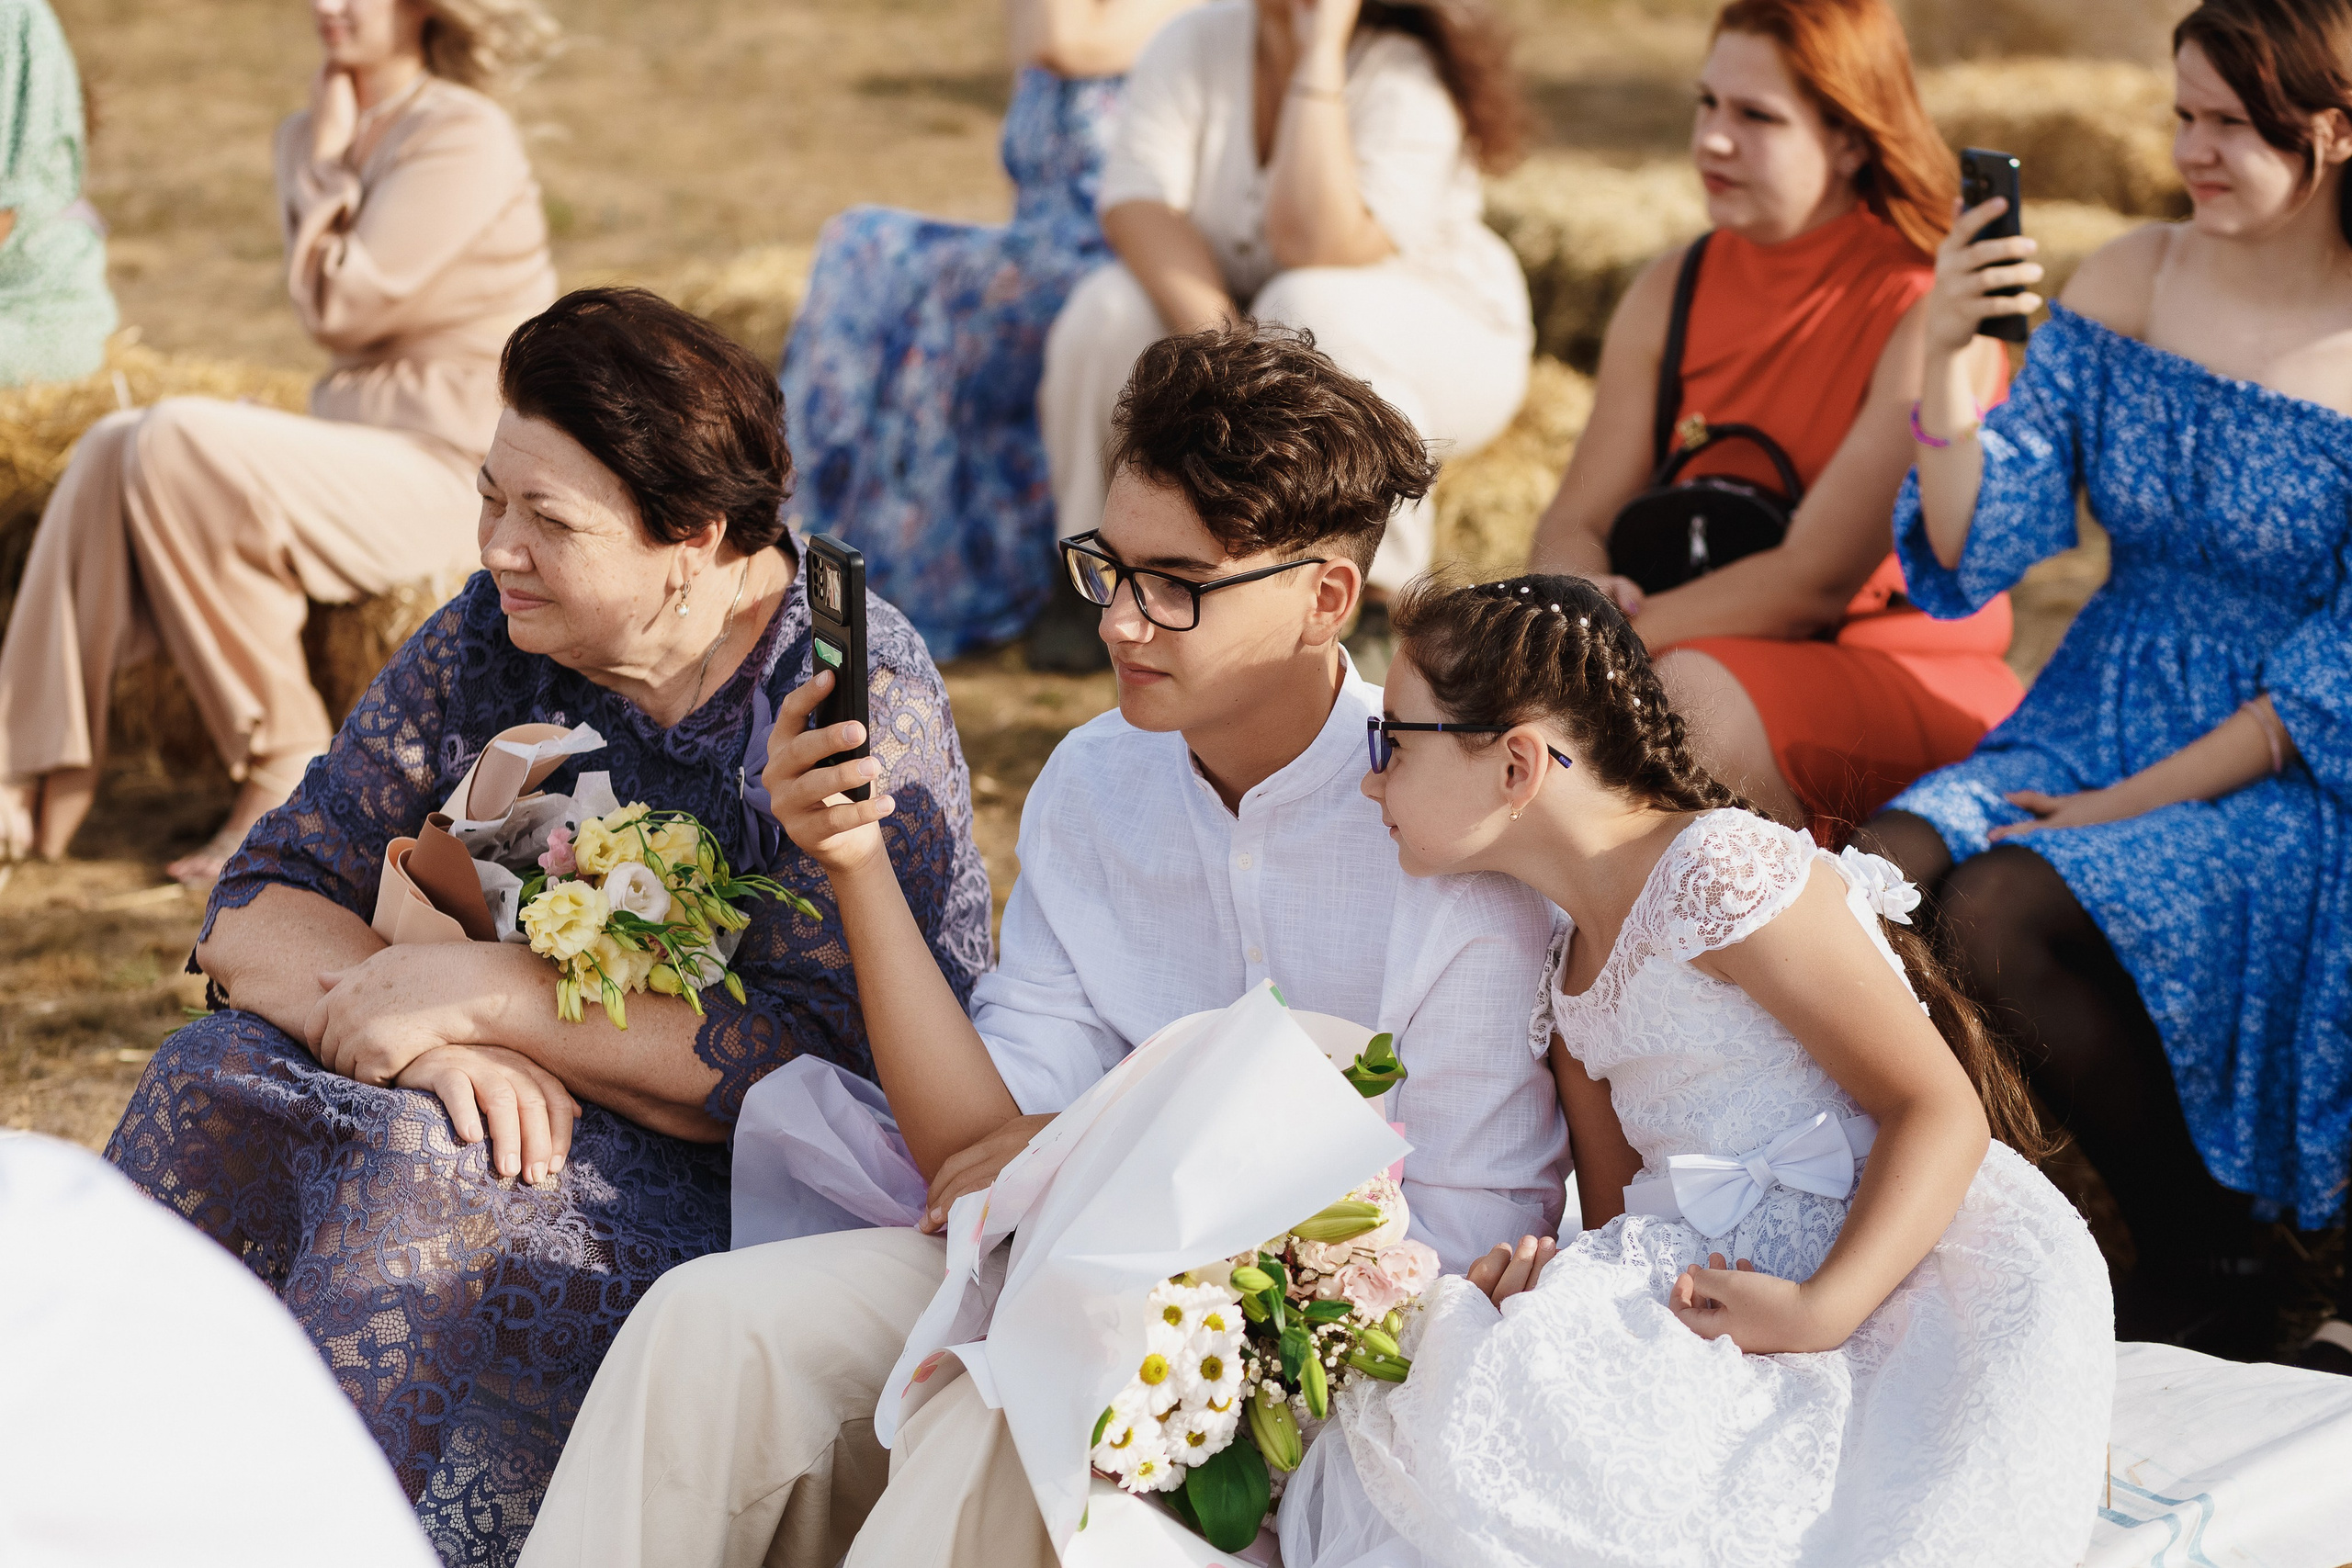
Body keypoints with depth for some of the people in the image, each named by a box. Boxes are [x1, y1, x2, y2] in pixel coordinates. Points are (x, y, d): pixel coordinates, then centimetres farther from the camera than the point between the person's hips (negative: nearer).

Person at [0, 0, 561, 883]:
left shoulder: (463, 138, -13)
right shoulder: (313, 136, 14)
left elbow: (340, 305, -16)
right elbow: (322, 310, 11)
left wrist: (330, 162, -7)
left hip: (449, 472, -9)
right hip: (358, 449, 9)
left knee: (180, 445, -26)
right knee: (110, 451, -9)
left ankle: (287, 778, -18)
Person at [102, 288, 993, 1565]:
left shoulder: (851, 695, -17)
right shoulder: (493, 638, 0)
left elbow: (826, 1066, -24)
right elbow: (253, 914, -1)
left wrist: (482, 991, -24)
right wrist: (423, 1028, -23)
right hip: (537, 1112, 6)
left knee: (426, 1185, -31)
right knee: (217, 1088, -18)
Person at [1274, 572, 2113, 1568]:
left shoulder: (1723, 872, -11)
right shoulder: (1569, 973, 18)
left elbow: (1940, 1110, -15)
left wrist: (1819, 1309, -27)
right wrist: (1551, 1283, -8)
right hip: (1724, 1282, 8)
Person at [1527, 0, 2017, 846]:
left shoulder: (1932, 316, -13)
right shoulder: (1673, 292, 7)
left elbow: (1817, 579, -19)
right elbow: (1575, 522, 7)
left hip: (1916, 686, -5)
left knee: (1694, 694, -36)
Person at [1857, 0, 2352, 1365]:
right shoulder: (2127, 284, 2)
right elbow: (1971, 559, -2)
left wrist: (2132, 804, -17)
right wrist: (1948, 356, -16)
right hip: (2099, 725, 5)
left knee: (1994, 918, -27)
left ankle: (2211, 1271, -7)